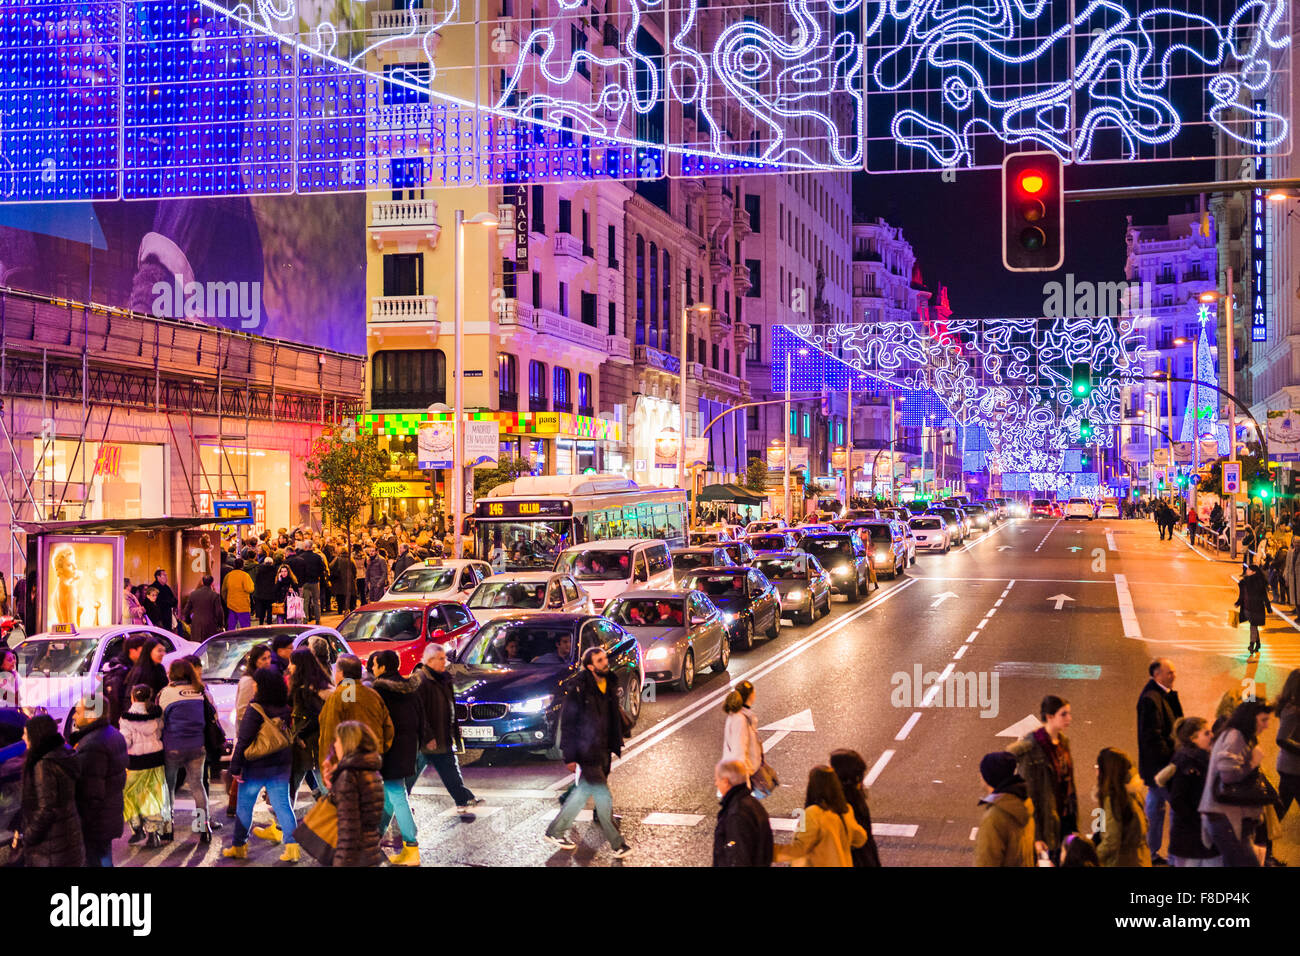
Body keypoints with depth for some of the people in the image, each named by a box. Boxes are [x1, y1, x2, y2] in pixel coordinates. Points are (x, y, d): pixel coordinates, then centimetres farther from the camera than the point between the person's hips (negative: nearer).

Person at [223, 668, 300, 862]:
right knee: (282, 804, 6)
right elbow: (290, 735, 11)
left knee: (244, 805, 10)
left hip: (256, 766, -5)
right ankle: (291, 846, -3)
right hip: (281, 765, 5)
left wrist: (235, 766, -9)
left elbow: (243, 740, -14)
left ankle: (238, 846, 18)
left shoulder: (255, 709, -15)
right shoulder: (285, 709, 2)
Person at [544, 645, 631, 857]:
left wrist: (616, 745, 15)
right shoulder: (578, 688, -17)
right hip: (586, 752, -8)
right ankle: (617, 844, 9)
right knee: (603, 796, -2)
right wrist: (569, 756, -14)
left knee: (583, 791, 17)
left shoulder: (610, 683, 6)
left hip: (602, 750, 8)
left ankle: (555, 830, 31)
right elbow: (567, 723, -14)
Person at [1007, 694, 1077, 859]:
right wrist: (1036, 837, -19)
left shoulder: (1063, 742, 4)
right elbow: (1029, 795, -18)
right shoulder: (1031, 746, -19)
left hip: (1064, 820, 7)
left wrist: (1074, 825, 14)